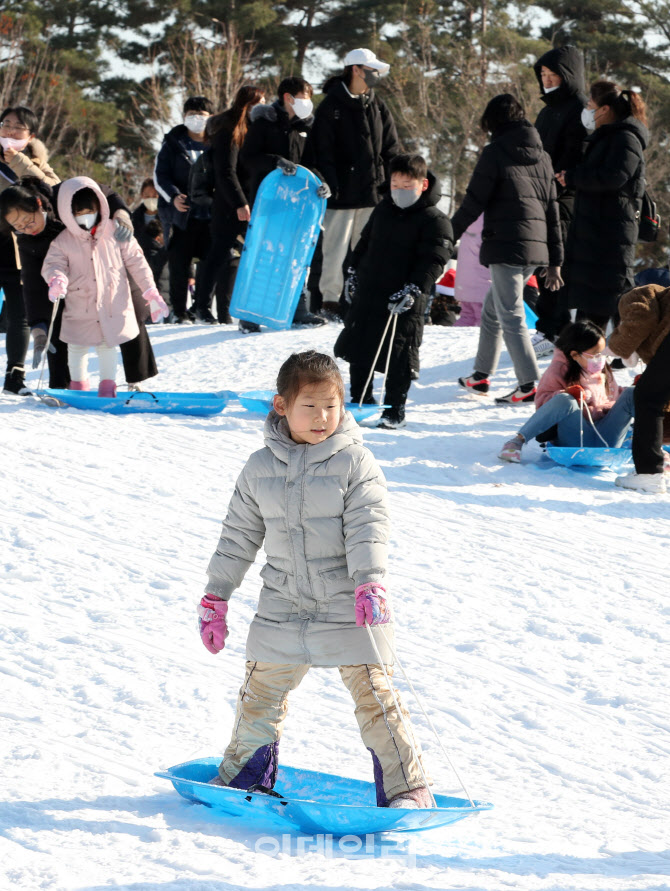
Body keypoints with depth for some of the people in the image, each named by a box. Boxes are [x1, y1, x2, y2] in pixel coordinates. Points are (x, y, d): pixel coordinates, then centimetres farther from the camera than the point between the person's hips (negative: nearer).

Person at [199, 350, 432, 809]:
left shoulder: (355, 461, -6)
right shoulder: (260, 468, 5)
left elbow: (368, 527, -13)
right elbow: (239, 535, 12)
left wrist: (369, 583, -28)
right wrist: (216, 598, 12)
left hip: (349, 609, -4)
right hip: (283, 607, 4)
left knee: (374, 696, -6)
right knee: (261, 693, 15)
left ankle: (407, 789, 3)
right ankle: (244, 775, 37)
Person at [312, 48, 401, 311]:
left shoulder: (377, 106, 13)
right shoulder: (331, 106, -2)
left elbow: (391, 149, 15)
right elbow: (322, 151, -6)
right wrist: (330, 186, -15)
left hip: (373, 191, 5)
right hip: (342, 192, -5)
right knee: (336, 250, -5)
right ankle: (330, 300, 3)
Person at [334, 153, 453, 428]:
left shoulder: (434, 221, -10)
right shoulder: (382, 211, 10)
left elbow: (433, 262, -16)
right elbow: (364, 244, 23)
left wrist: (412, 291, -24)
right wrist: (353, 273, 18)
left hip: (403, 305, -6)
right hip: (367, 295, 6)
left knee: (398, 359, -2)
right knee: (358, 352, 12)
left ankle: (394, 411, 10)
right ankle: (360, 402, 27)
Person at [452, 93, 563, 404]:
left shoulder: (495, 153, -6)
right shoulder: (541, 156, 14)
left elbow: (473, 202, -7)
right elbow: (552, 210, 15)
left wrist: (447, 236, 5)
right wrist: (555, 260, 18)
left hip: (506, 246, -8)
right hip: (536, 248, 8)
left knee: (510, 315, -5)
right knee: (492, 309, 20)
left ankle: (528, 384, -11)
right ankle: (481, 375, 27)